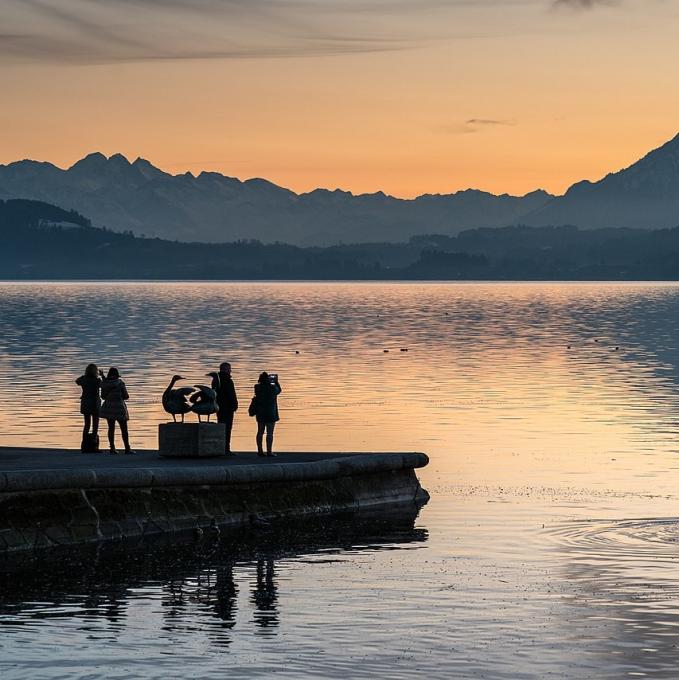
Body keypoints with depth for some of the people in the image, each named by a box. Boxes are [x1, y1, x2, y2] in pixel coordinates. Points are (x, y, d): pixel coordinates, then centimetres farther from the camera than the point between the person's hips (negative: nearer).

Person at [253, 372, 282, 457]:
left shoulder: (258, 387, -1)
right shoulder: (272, 387, -15)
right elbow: (279, 390, 4)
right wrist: (276, 382, 14)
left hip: (260, 413, 5)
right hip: (270, 412, -5)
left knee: (260, 432, 11)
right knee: (270, 433, -2)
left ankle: (260, 451, 12)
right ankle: (269, 451, -5)